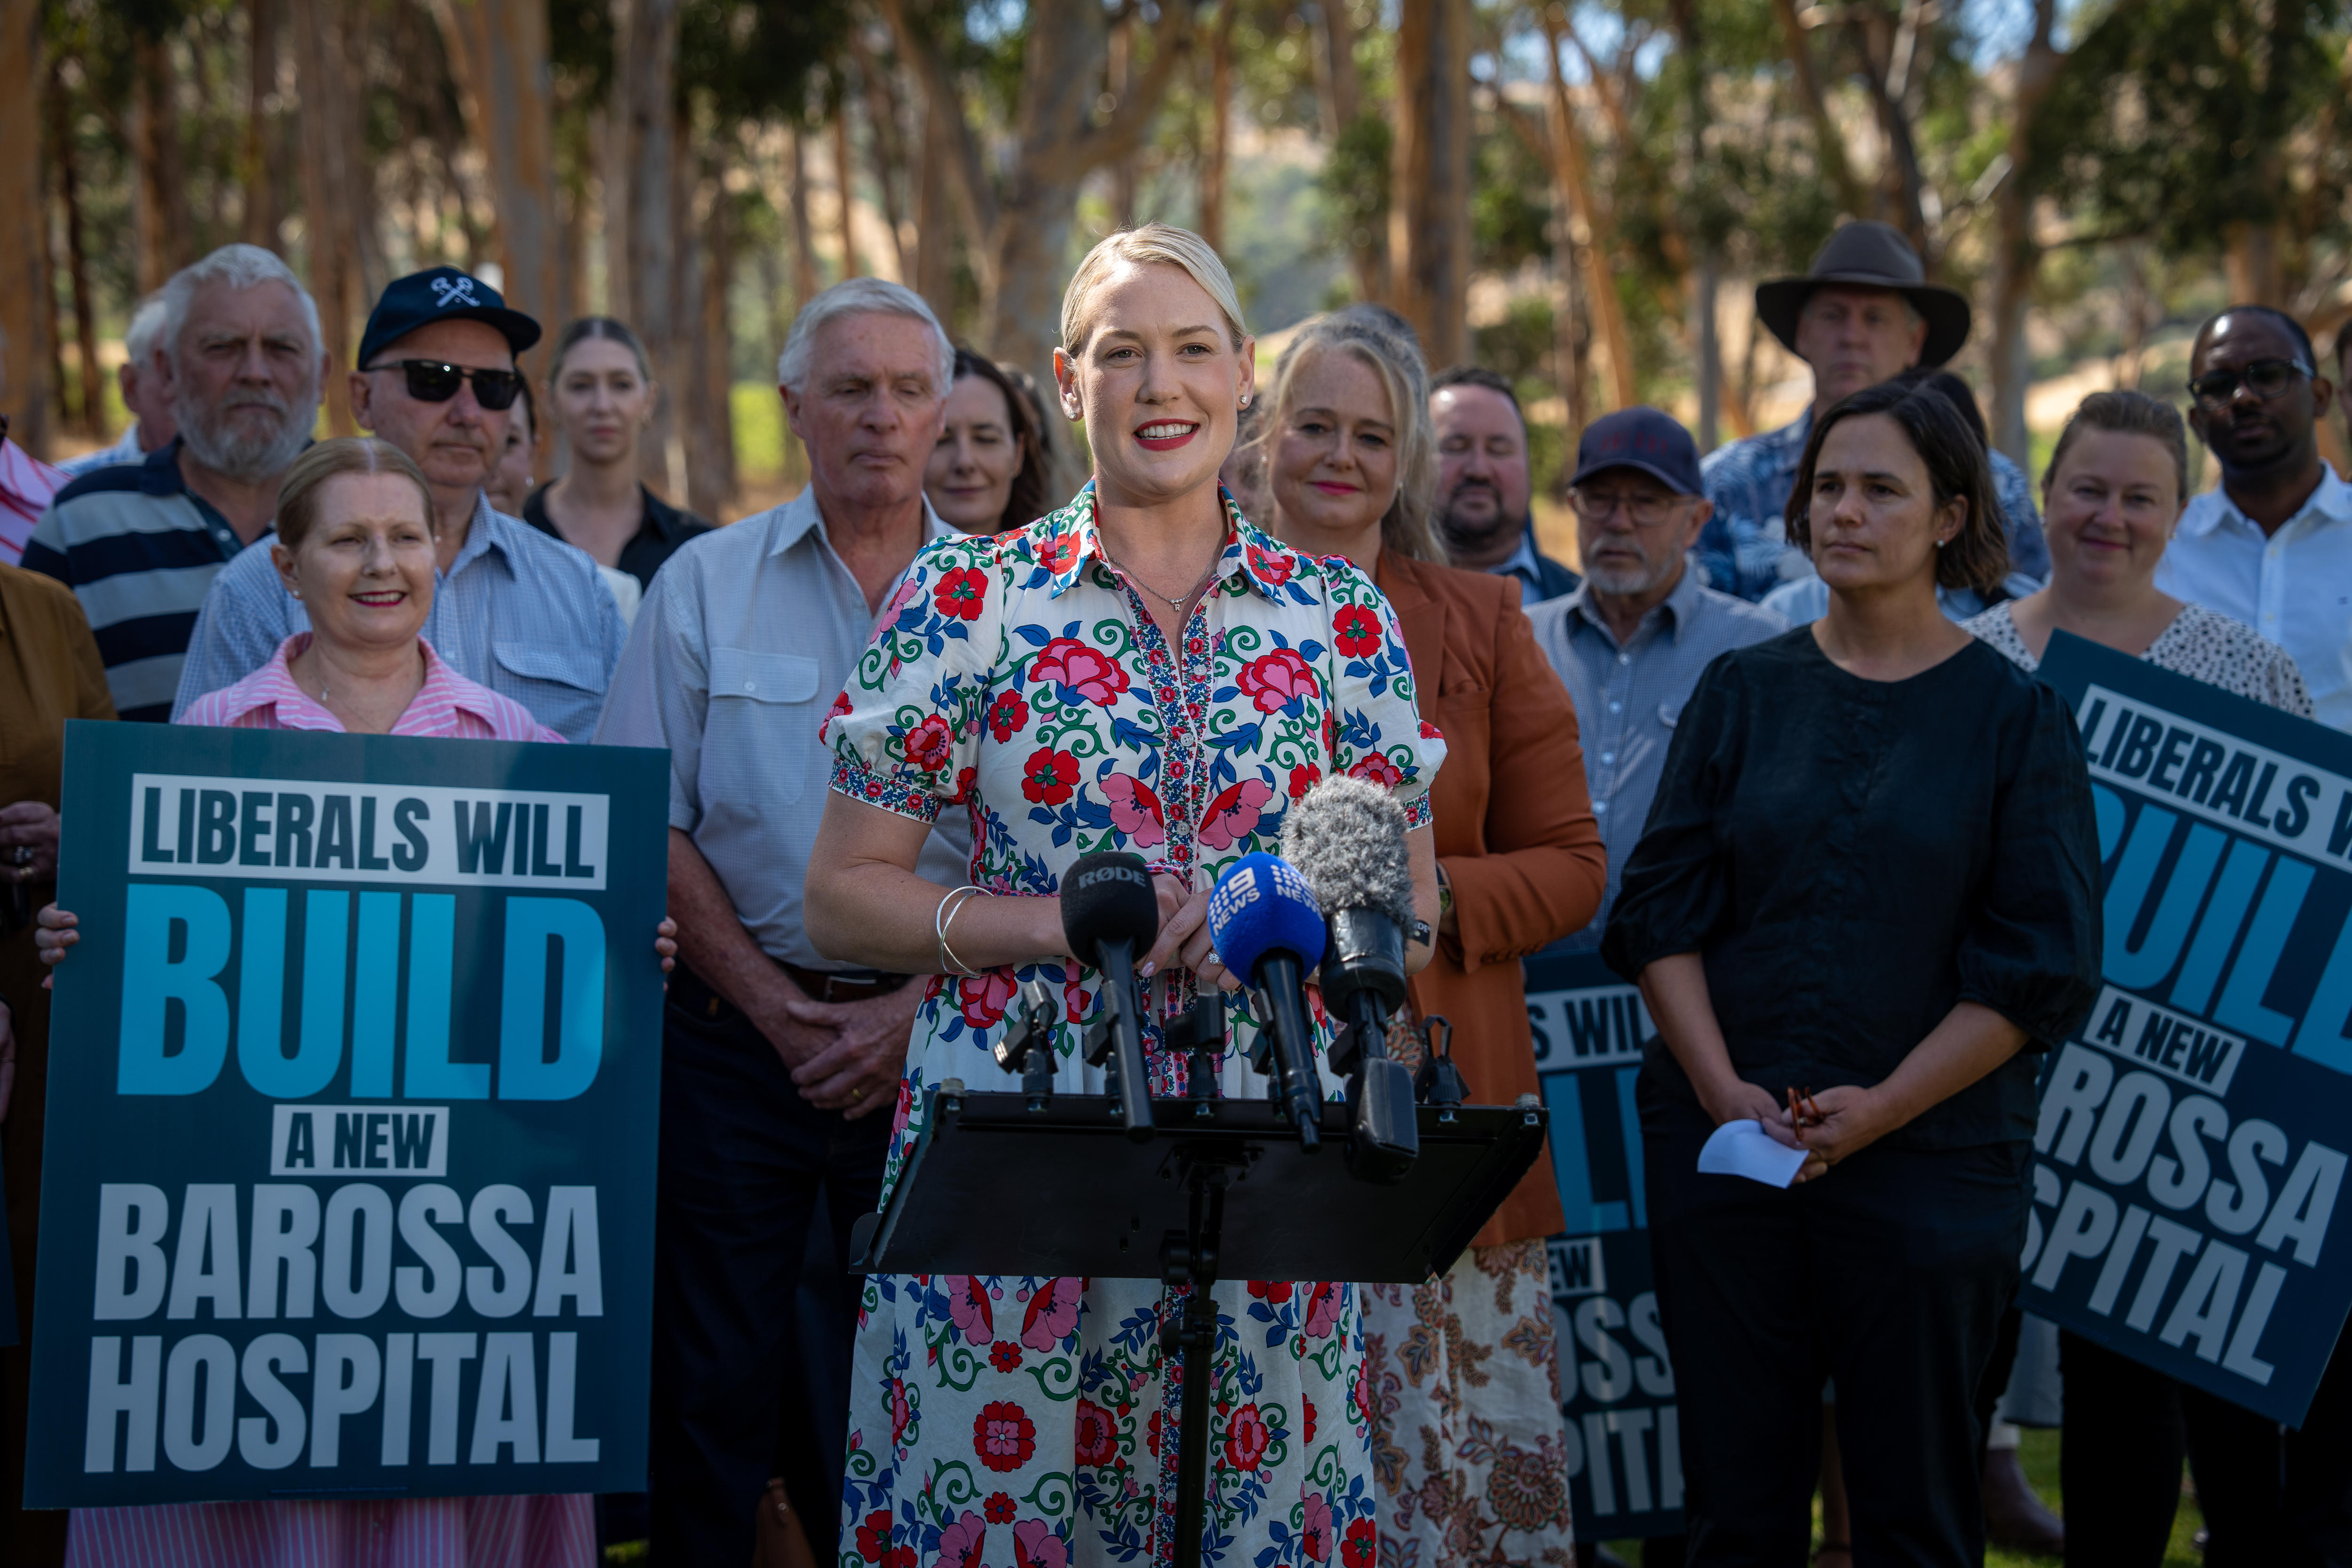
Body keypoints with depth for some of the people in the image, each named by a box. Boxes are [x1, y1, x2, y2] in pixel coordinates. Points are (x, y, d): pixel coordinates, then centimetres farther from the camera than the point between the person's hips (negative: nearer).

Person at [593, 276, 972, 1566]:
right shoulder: (706, 584, 6)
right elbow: (646, 829, 2)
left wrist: (919, 1005, -8)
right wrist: (775, 1005, -7)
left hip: (933, 1038, 0)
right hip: (738, 1034, 0)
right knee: (711, 1385, 0)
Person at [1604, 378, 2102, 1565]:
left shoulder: (2016, 715, 2)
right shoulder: (1745, 691, 8)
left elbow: (2040, 963, -4)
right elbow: (1661, 908, 4)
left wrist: (1880, 1108, -13)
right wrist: (1723, 1088, -10)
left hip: (1928, 1161, -2)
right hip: (1720, 1145, 2)